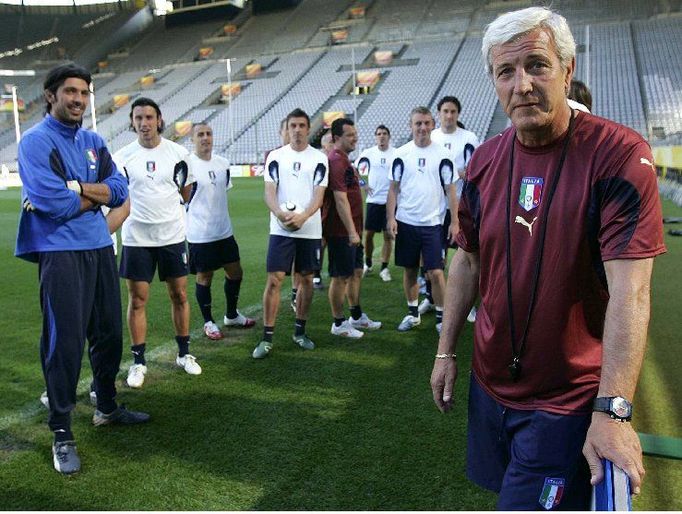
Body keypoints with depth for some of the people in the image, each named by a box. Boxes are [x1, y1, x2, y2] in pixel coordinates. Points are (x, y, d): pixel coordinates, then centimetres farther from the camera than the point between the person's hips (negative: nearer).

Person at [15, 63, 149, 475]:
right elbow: (53, 202, -18)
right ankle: (62, 432, 14)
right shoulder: (36, 141, -6)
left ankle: (107, 407, 33)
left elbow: (119, 190, 2)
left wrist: (77, 187, -12)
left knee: (109, 333, 14)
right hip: (60, 253, -6)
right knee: (65, 342, -2)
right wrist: (96, 195, -3)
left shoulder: (94, 142, 13)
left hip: (99, 248, 7)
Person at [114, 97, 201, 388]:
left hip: (172, 235, 1)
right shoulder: (122, 157, -2)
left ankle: (184, 354, 24)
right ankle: (139, 362, 17)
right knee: (137, 300, 4)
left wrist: (162, 207, 5)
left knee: (179, 295, 8)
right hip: (136, 238, -1)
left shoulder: (178, 153, 0)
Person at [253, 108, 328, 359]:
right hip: (280, 229, 0)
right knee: (273, 280, -4)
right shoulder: (275, 156, 5)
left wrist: (302, 217, -23)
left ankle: (300, 331, 24)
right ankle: (267, 338, 4)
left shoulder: (319, 159, 3)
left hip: (310, 230, 1)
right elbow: (269, 192, -3)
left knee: (305, 279, 9)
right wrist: (280, 213, -24)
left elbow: (318, 196, -4)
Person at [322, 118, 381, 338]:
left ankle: (357, 317, 30)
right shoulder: (336, 160, -17)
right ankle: (339, 324, 12)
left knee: (356, 272, 17)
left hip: (351, 229, 10)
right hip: (341, 231, -10)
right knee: (341, 277, 0)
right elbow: (340, 199, -23)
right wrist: (352, 231, -23)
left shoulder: (344, 159, 16)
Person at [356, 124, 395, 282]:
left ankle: (384, 268, 12)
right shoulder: (368, 153, 3)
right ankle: (367, 264, 24)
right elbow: (355, 169, 13)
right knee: (368, 234, 6)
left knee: (388, 235, 3)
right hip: (373, 200, 2)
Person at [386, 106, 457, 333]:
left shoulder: (442, 155, -1)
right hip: (405, 222, 2)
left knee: (436, 272, -4)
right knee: (409, 270, 11)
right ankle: (413, 313, 26)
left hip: (432, 223, -2)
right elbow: (394, 188, 4)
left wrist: (455, 221, -5)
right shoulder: (401, 154, 3)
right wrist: (391, 218, -5)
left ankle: (441, 317, 11)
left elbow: (450, 190, 0)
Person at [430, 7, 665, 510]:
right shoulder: (486, 159, 0)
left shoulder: (620, 154, -17)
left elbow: (629, 292, -23)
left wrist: (613, 411, -27)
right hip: (490, 383, 6)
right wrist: (446, 351, 8)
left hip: (569, 400, -5)